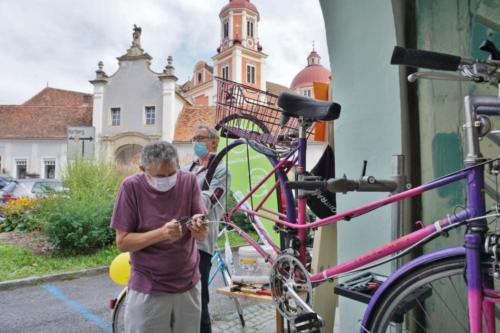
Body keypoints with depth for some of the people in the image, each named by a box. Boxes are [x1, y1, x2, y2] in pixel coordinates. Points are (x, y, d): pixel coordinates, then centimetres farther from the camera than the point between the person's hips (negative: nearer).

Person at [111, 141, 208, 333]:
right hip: (148, 289, -2)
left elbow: (202, 236, -7)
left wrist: (199, 228, -30)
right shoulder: (131, 187, -13)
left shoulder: (189, 181, -7)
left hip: (188, 285, 3)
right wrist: (162, 233, -27)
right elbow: (122, 242, -13)